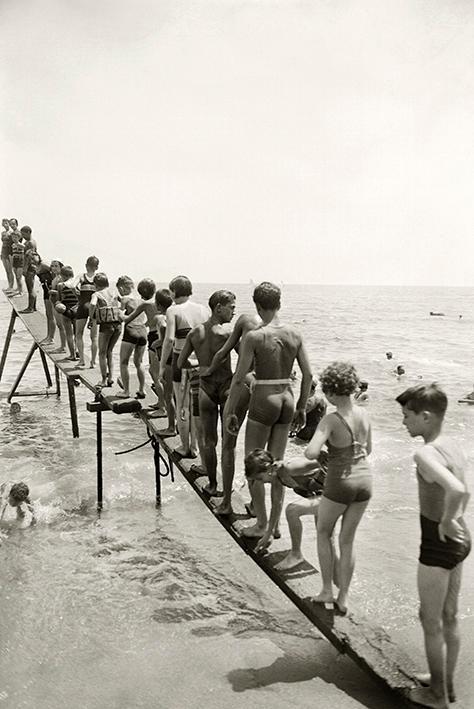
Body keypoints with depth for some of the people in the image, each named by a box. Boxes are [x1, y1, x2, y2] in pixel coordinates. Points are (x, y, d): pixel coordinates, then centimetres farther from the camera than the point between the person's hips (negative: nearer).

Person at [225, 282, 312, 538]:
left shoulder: (254, 337, -14)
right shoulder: (294, 334, 1)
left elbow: (239, 378, -13)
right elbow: (308, 375, 5)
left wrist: (230, 412, -3)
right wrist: (301, 408, 16)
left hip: (264, 401, -5)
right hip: (287, 400, 5)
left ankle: (262, 524, 17)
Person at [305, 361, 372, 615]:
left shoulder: (331, 420, -20)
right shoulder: (363, 413, -1)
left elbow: (311, 453, -31)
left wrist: (307, 450, -9)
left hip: (340, 484, -5)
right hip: (364, 480, 5)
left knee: (323, 533, 21)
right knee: (347, 541, 18)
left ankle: (327, 590, 26)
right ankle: (343, 598, 25)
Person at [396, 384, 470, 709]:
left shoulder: (426, 454, -25)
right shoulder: (453, 446, 2)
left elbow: (457, 490, -42)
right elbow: (463, 493, 12)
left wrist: (446, 522, -26)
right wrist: (453, 520, 12)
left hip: (439, 543, -8)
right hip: (459, 539, 9)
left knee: (431, 622, 12)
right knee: (449, 617, 23)